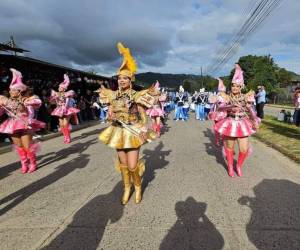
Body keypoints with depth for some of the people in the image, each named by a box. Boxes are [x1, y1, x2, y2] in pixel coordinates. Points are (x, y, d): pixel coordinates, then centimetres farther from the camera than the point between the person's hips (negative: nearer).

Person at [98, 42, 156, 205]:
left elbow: (143, 116, -7)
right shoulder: (113, 95, 3)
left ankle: (138, 187, 27)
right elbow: (110, 114, 12)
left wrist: (144, 132, -16)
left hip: (133, 132, -4)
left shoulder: (137, 95, -9)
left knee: (132, 165, -4)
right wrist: (111, 117, -10)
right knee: (123, 163, 14)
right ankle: (127, 188, 36)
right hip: (118, 132, 4)